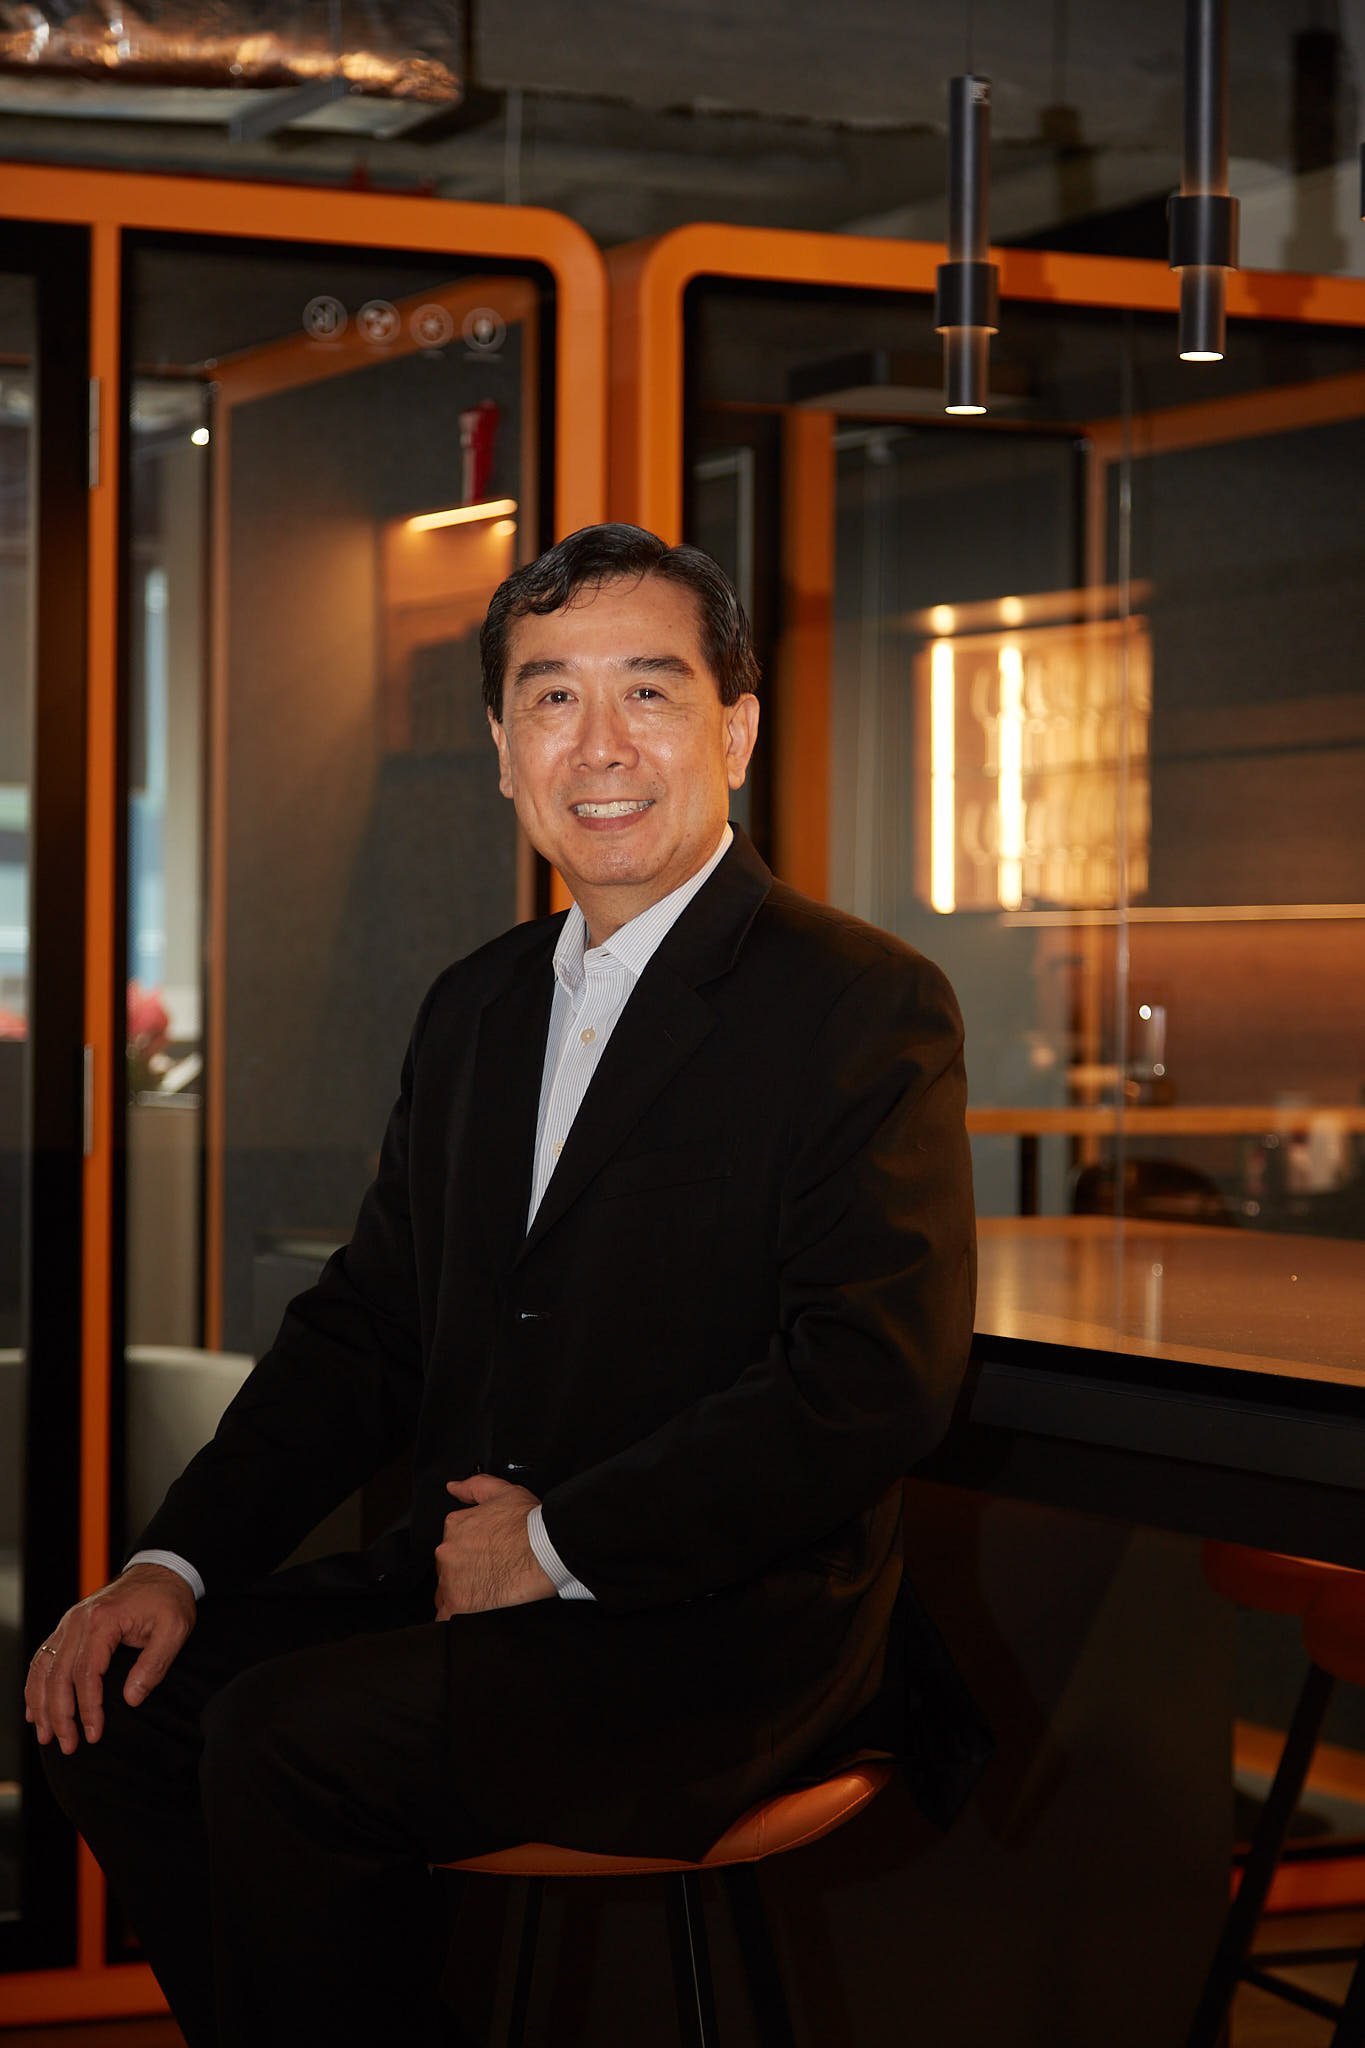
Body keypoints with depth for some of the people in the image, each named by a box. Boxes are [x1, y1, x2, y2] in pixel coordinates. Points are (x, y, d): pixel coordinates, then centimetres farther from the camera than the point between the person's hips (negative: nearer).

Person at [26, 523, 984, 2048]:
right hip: (469, 1580, 8)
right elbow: (367, 1322, 15)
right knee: (113, 1692, -6)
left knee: (284, 1739, -24)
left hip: (725, 1633, -8)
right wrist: (177, 1562, 1)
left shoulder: (867, 1009, -9)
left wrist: (560, 1545, -17)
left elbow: (873, 1385, -18)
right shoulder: (477, 1006, 15)